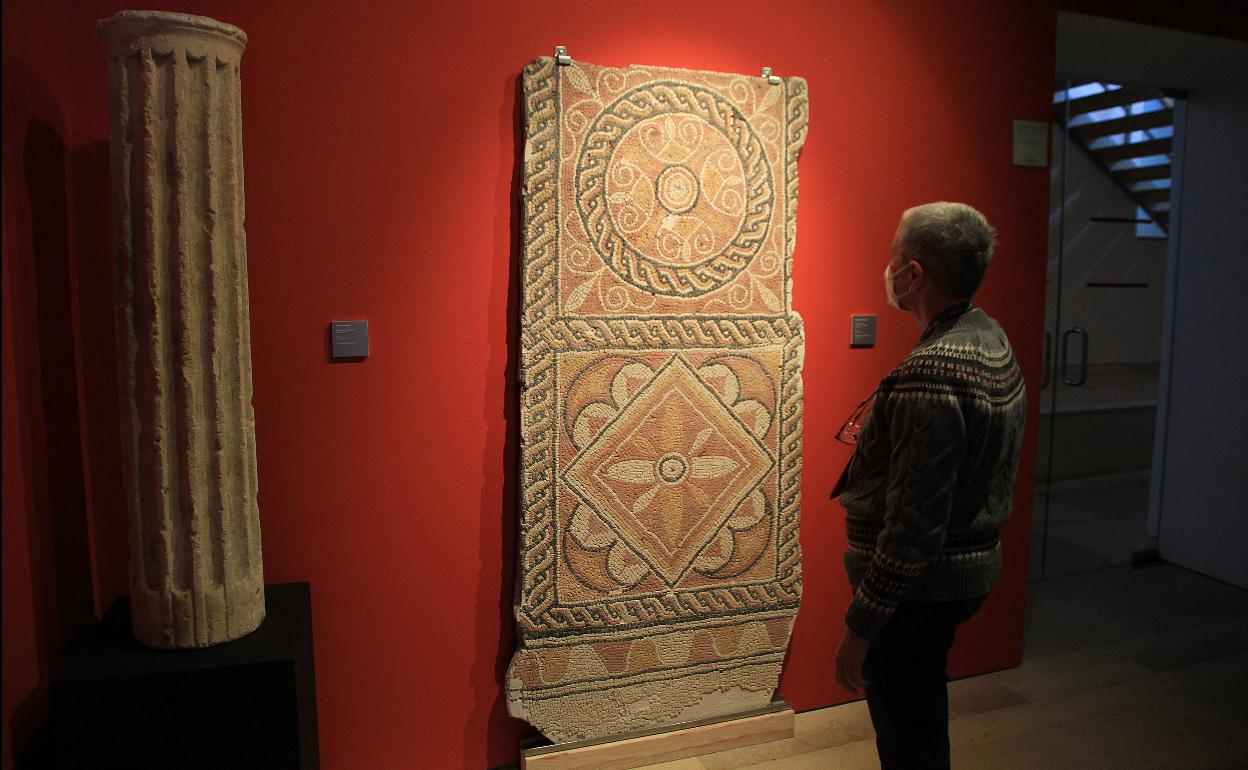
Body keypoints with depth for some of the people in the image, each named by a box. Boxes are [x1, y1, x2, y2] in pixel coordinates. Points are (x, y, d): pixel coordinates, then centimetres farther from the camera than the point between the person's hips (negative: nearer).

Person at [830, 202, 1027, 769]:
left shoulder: (930, 376, -28)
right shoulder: (993, 341, 4)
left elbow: (913, 526, -27)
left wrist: (859, 626, -20)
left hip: (917, 585, -9)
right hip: (973, 567, 10)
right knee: (923, 713, 27)